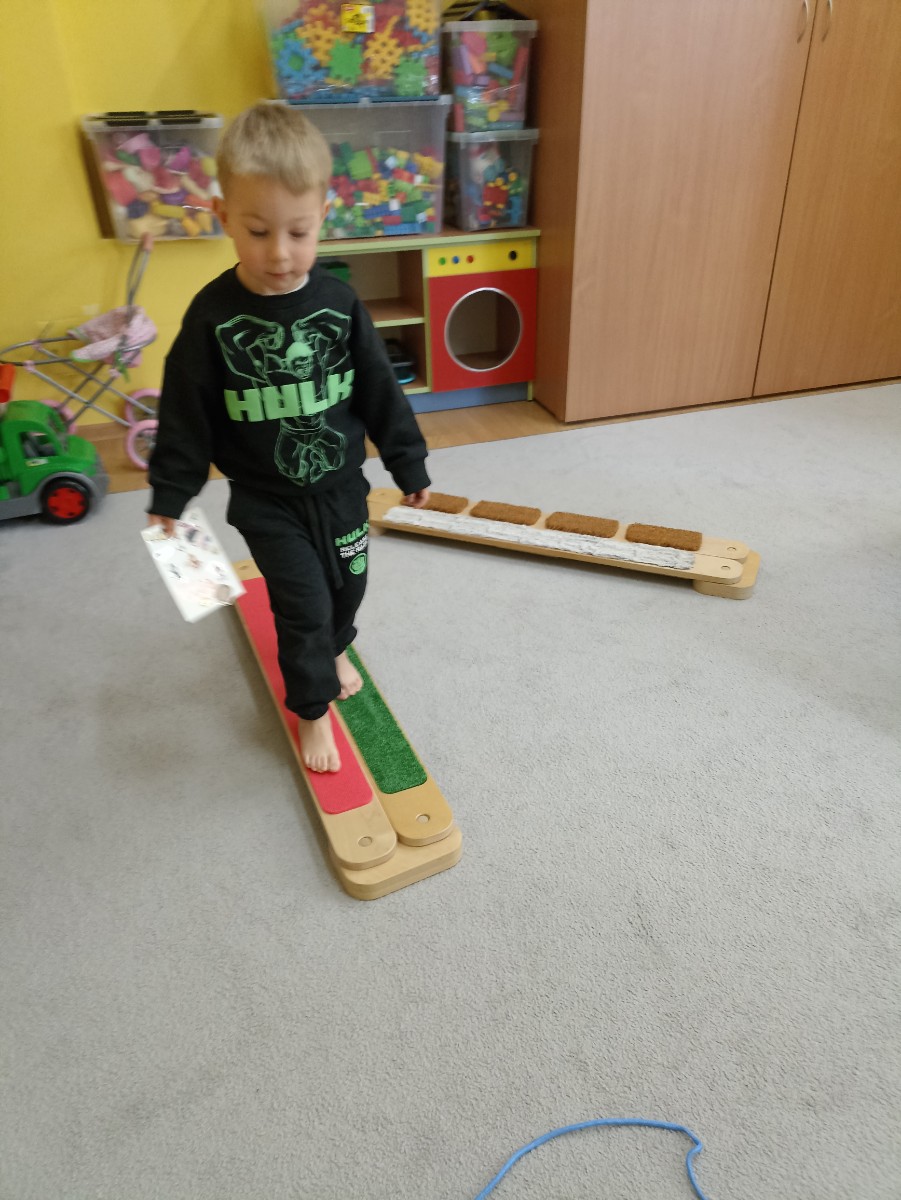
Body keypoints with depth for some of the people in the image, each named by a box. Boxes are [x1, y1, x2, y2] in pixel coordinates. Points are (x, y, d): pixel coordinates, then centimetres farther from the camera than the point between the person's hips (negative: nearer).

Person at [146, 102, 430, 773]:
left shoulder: (340, 303, -8)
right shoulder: (213, 316, -13)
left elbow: (380, 391, 0)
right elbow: (186, 413, -6)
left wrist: (410, 466, 4)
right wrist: (170, 496, -2)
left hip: (341, 484, 3)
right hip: (266, 499, -3)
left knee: (348, 583, 18)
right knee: (303, 604, -1)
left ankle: (335, 650, 52)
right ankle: (312, 709, 25)